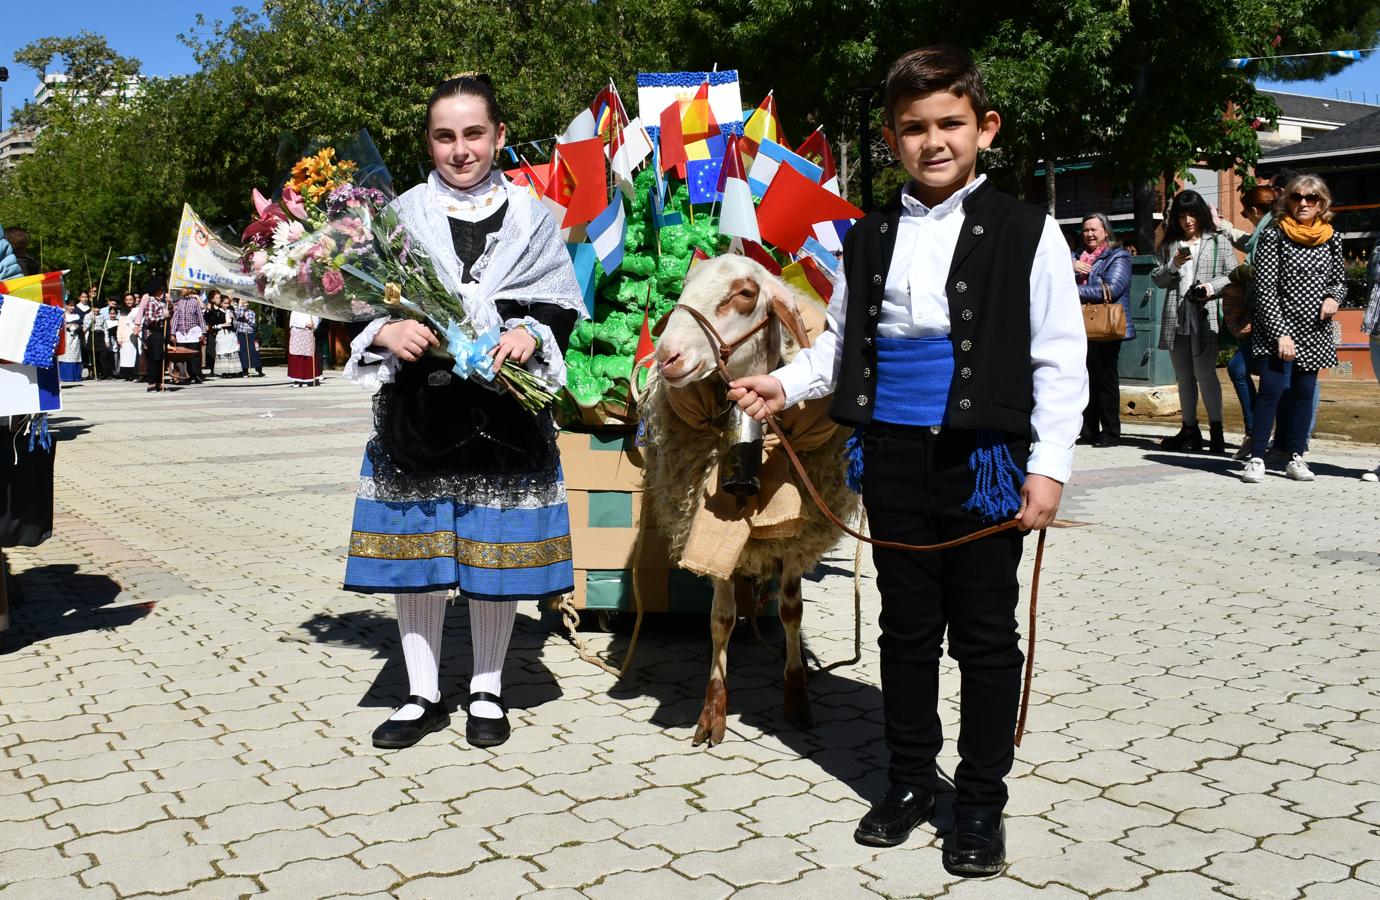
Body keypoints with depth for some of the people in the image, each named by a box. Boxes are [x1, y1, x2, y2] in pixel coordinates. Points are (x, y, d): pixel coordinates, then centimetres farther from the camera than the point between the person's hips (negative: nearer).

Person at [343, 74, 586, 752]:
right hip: (417, 410, 1)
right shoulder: (402, 214, 7)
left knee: (495, 553, 5)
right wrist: (386, 331, -15)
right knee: (414, 551, 4)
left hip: (503, 410, 0)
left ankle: (487, 690, 22)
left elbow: (561, 307, 6)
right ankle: (423, 694, 20)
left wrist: (531, 335, -15)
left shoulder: (531, 216, 7)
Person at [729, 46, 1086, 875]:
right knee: (907, 628, 14)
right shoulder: (871, 239, 9)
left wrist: (1049, 465, -11)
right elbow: (841, 341, 17)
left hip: (985, 461, -3)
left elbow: (1060, 360, -5)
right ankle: (911, 781, 29)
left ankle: (982, 803, 20)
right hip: (894, 460, 4)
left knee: (984, 636, 6)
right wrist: (785, 385, 0)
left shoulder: (1026, 232, -3)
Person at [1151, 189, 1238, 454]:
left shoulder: (1219, 241, 5)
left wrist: (1213, 285, -13)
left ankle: (1216, 429, -4)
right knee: (1183, 375, 10)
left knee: (1205, 372, -11)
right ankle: (1189, 430, 19)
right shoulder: (1169, 245, 15)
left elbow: (1234, 275, 3)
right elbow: (1157, 279, 12)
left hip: (1206, 316, -4)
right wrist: (1173, 265, -5)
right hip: (1176, 318, 5)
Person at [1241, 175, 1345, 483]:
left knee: (1304, 392, 6)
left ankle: (1296, 458, 15)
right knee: (1272, 388, -11)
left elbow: (1340, 279, 20)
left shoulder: (1331, 238, 7)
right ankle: (1257, 458, -4)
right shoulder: (1274, 236, -6)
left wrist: (1333, 298, -5)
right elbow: (1265, 290, -11)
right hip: (1276, 329, -4)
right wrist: (1280, 333, -17)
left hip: (1314, 330, 4)